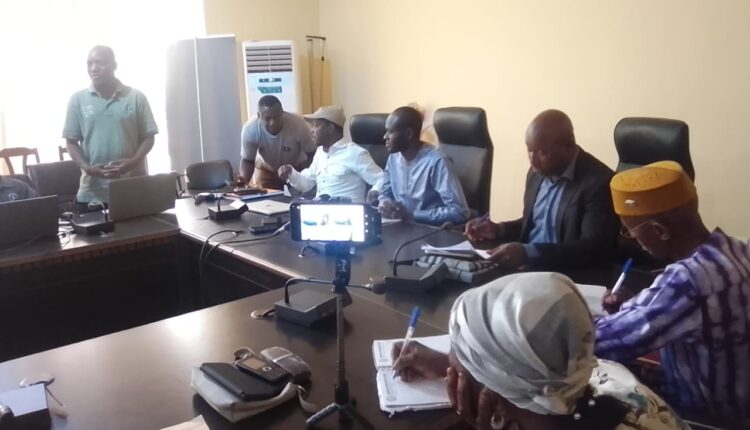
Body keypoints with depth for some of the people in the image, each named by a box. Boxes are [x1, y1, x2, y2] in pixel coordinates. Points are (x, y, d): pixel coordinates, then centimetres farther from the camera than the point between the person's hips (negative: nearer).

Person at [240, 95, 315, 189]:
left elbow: (312, 154, -19)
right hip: (266, 170, 1)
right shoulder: (250, 130, -29)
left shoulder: (298, 125, -34)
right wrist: (244, 179, -34)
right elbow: (247, 160, -14)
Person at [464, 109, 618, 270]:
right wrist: (498, 229, 1)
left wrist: (528, 253, -31)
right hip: (525, 266, 7)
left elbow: (594, 249, -23)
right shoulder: (537, 173, 7)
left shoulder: (599, 182, -16)